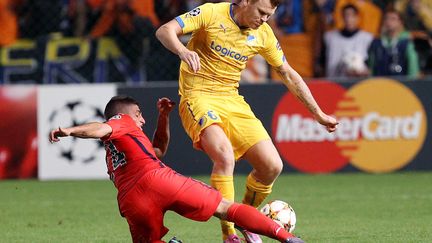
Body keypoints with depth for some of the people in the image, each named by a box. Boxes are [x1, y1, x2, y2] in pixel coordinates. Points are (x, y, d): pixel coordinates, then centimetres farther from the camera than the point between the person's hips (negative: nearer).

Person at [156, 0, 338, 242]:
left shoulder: (263, 34, 3)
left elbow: (289, 74, 14)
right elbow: (164, 31, -19)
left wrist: (318, 114, 15)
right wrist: (183, 51, -40)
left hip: (233, 101, 6)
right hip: (199, 97, -6)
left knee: (272, 167, -6)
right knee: (225, 157, -31)